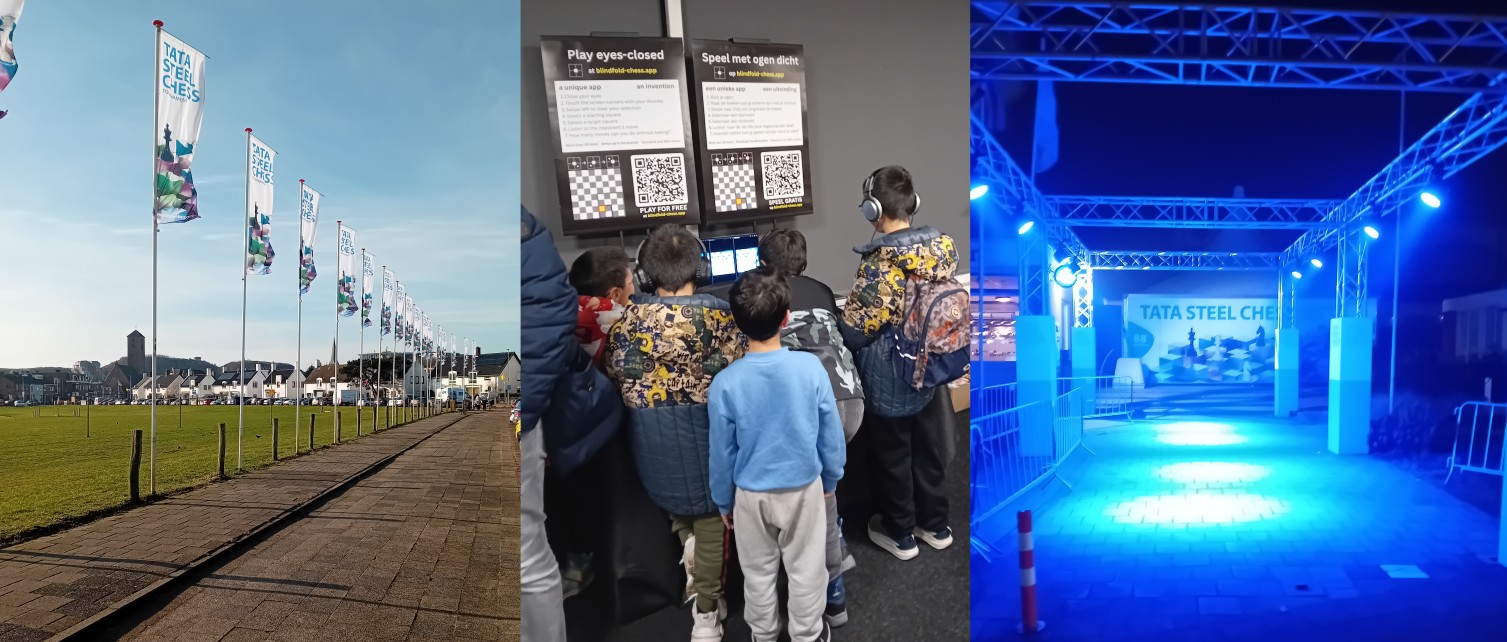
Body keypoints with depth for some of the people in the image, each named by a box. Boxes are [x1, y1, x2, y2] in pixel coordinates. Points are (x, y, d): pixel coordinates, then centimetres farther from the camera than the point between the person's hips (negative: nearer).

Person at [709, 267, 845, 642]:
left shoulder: (725, 383, -21)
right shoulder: (811, 367, -20)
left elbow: (722, 454, -10)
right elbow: (832, 435, -8)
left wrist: (723, 502, 7)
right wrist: (831, 479, 10)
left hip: (751, 495, 0)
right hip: (804, 489, 0)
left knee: (758, 572, 22)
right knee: (805, 569, 21)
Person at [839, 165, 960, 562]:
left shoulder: (879, 264, -27)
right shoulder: (944, 249, -8)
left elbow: (854, 332, -21)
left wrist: (845, 321, 0)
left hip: (888, 381, -6)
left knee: (893, 457, 14)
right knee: (928, 449, 22)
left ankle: (900, 534, 32)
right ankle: (935, 525, 39)